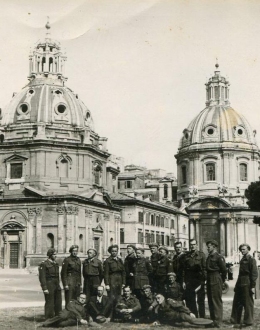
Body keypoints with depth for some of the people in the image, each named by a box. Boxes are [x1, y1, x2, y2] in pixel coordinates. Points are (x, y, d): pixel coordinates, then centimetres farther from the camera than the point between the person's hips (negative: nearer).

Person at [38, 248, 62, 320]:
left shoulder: (55, 264, 16)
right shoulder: (44, 264, -8)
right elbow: (42, 277, -12)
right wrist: (45, 288, -17)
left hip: (56, 286, 8)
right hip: (49, 286, -7)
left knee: (58, 303, 10)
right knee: (49, 303, -3)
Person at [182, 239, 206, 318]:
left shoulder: (201, 255, 2)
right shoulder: (186, 256, 9)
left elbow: (204, 268, -3)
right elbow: (184, 269, 9)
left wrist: (203, 280, -10)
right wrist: (184, 281, 3)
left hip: (199, 281, -3)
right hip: (189, 281, 3)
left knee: (200, 301, 3)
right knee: (190, 301, 4)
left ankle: (202, 317, 9)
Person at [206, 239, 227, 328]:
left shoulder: (219, 257, -10)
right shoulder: (209, 257, 14)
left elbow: (224, 270, -8)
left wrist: (221, 281, 0)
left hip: (216, 281, -8)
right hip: (209, 281, 8)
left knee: (217, 301, -6)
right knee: (210, 301, 12)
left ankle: (218, 322, -3)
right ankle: (212, 320, 20)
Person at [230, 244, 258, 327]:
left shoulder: (251, 260, -8)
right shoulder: (242, 260, 17)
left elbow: (254, 273, -12)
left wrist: (253, 286, -16)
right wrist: (237, 285, 17)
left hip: (247, 285, -8)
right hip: (240, 284, 8)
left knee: (248, 303, -1)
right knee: (237, 302, 11)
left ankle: (249, 321, 7)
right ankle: (235, 320, 20)